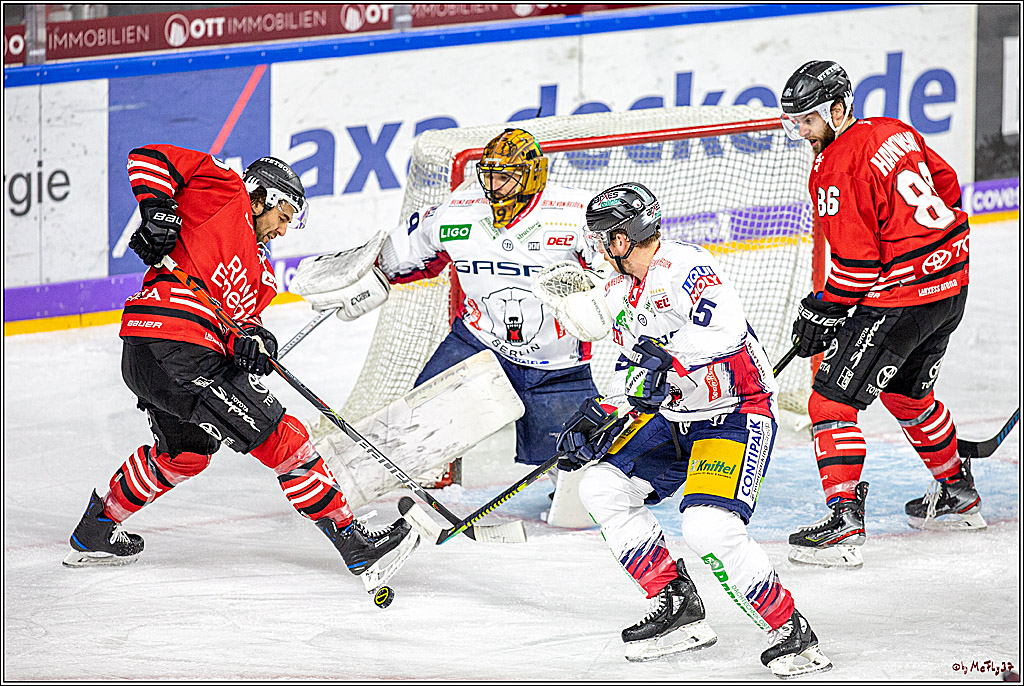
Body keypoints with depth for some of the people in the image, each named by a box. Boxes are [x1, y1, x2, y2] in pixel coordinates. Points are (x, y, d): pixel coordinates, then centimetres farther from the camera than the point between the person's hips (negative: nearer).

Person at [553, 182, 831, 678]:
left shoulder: (682, 266, -21)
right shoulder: (619, 296, 10)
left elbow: (726, 325, -38)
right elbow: (634, 375, 19)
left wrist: (666, 357, -44)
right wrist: (598, 419, 5)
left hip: (737, 412, -10)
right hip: (675, 416, 10)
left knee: (709, 529, -26)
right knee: (602, 487, 2)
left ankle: (792, 632, -11)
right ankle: (677, 607, 8)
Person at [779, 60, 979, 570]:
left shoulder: (839, 169, -18)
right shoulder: (894, 133, 8)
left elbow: (856, 263, -20)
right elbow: (945, 184, 20)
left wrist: (822, 312, -8)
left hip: (899, 298, -10)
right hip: (951, 283, 10)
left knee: (833, 399, -8)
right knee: (908, 393, 29)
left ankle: (843, 520, -17)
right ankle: (956, 494, 44)